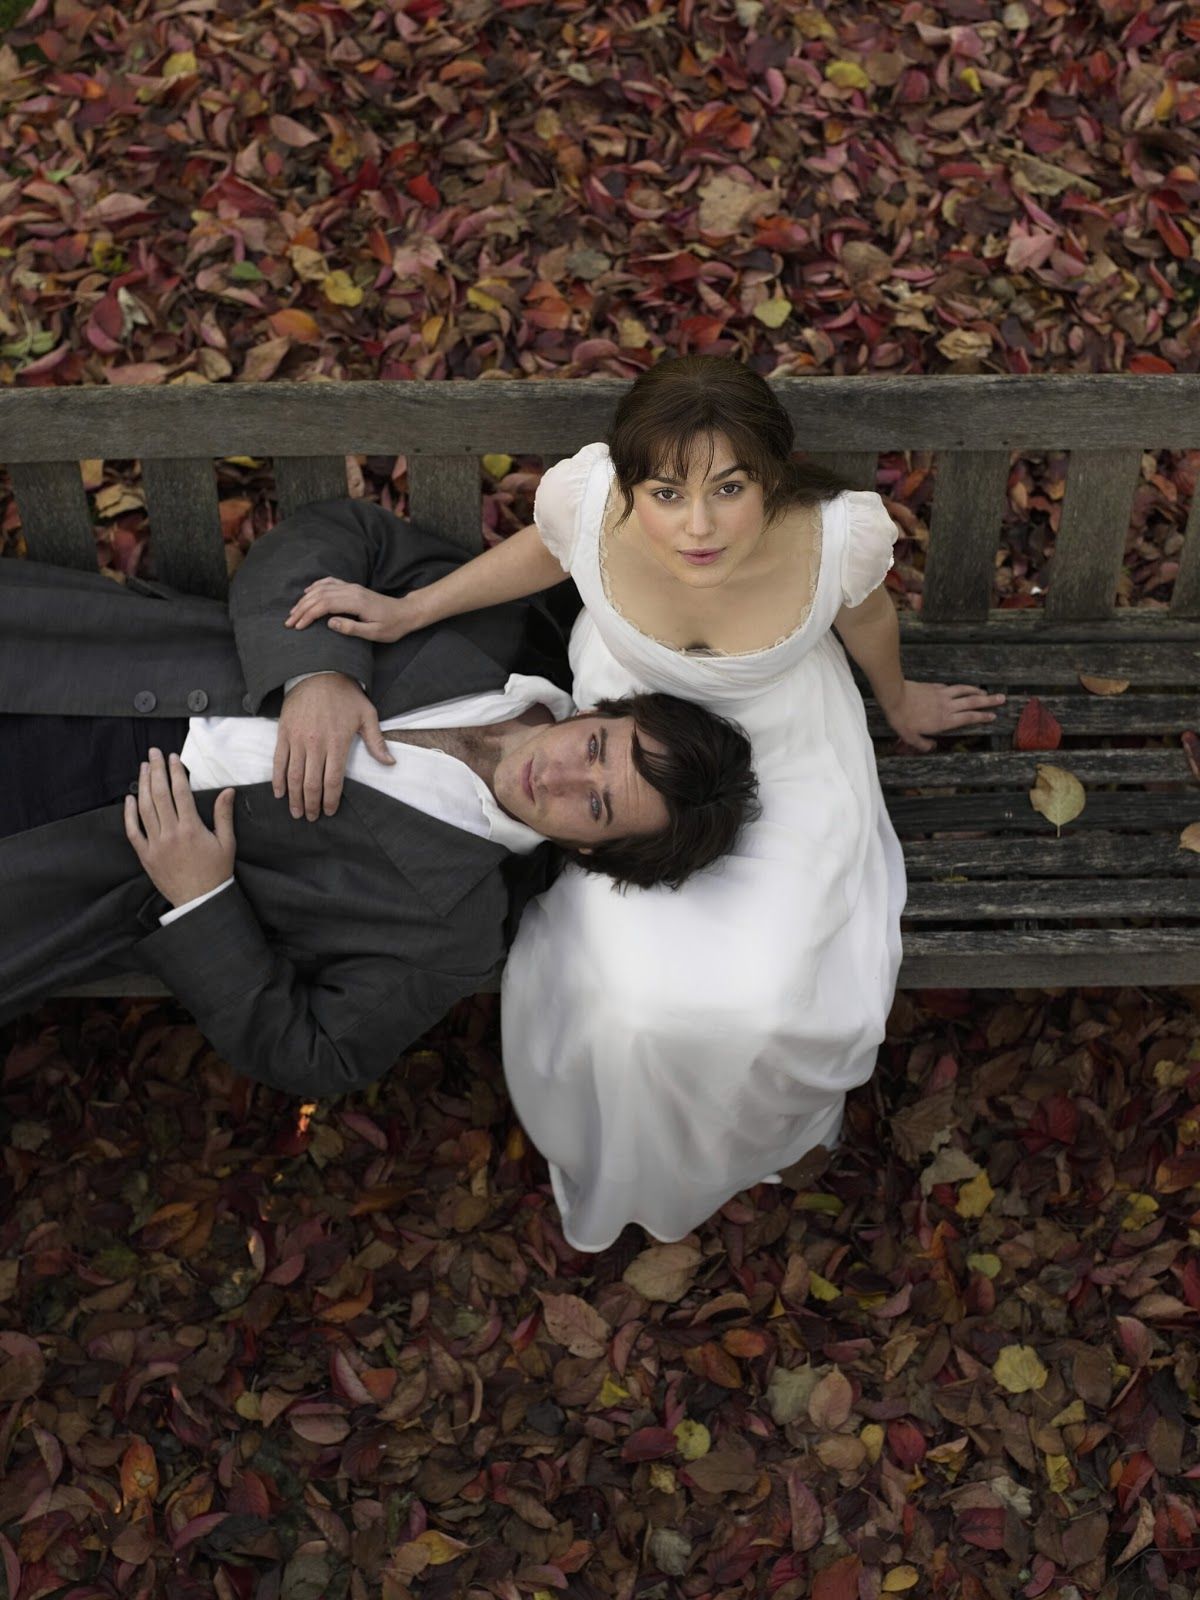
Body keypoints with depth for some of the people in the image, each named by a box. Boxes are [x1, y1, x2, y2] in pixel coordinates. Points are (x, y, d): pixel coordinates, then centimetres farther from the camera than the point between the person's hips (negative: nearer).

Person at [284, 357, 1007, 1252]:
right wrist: (407, 612, -5)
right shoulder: (584, 495, -33)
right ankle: (637, 1165, 24)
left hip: (784, 758, 0)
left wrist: (899, 702, 14)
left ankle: (756, 1141, 26)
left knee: (758, 1003, -15)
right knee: (642, 1003, -15)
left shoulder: (841, 533, -34)